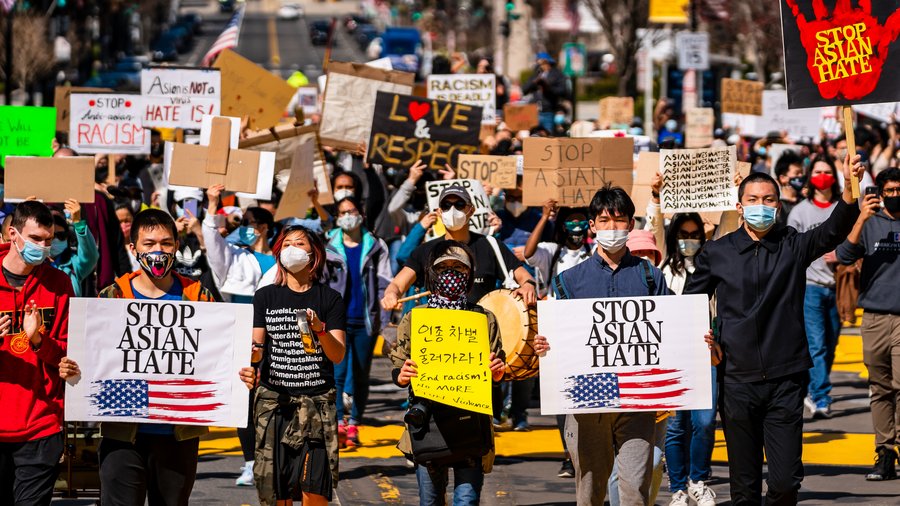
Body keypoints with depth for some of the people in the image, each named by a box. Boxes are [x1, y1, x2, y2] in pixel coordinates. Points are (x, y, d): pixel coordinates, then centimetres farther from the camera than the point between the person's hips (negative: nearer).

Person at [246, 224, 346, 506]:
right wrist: (253, 353, -20)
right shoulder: (266, 297, 10)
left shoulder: (329, 298, 6)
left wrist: (320, 329, -19)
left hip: (317, 401, -1)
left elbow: (338, 355, 0)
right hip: (274, 399, 1)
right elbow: (256, 348, 4)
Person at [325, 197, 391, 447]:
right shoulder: (329, 246, 6)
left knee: (361, 376, 5)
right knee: (338, 372, -11)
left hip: (366, 321, 1)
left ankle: (354, 425, 12)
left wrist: (384, 319, -6)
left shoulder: (375, 247, 6)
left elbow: (384, 285, 5)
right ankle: (338, 421, -10)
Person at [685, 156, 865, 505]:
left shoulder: (794, 247, 4)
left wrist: (851, 188, -32)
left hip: (786, 380, -1)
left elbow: (834, 230, -14)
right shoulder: (717, 253, 6)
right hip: (737, 380, 1)